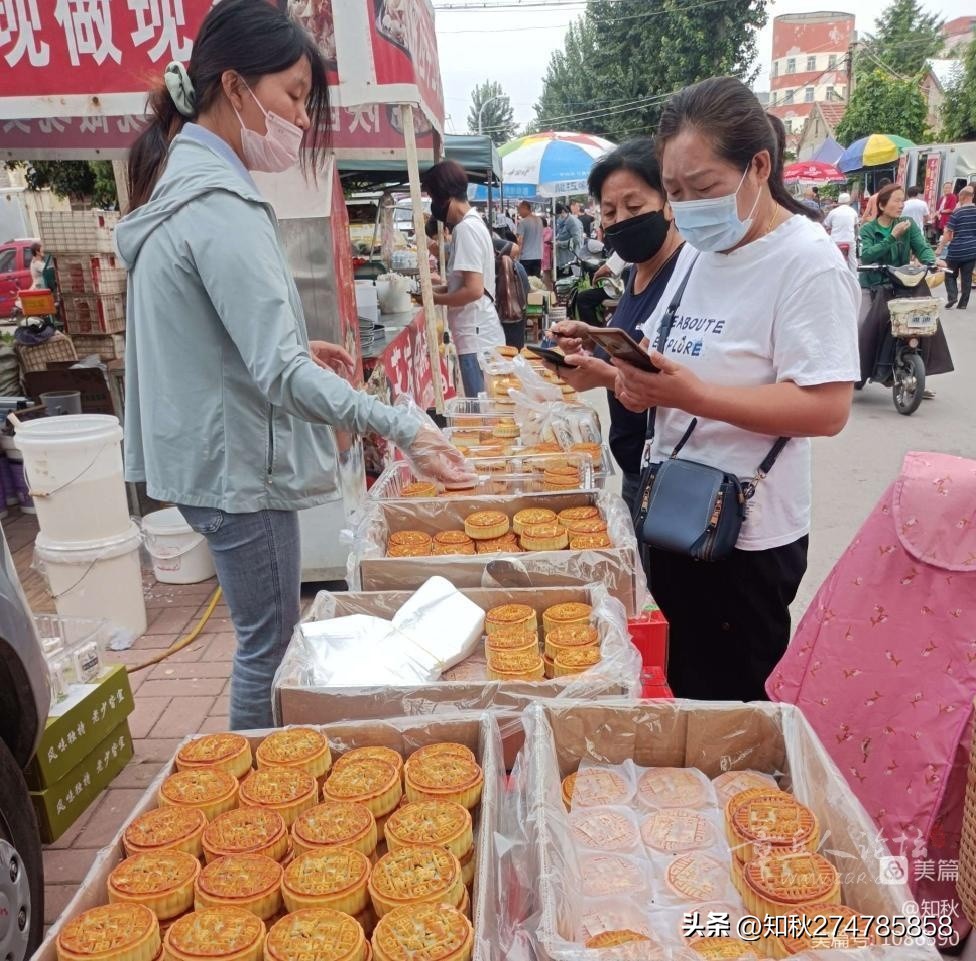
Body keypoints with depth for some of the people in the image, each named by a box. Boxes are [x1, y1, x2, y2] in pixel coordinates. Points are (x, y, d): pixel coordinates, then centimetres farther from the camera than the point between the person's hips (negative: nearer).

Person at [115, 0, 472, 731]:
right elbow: (279, 371, -28)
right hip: (237, 462, -10)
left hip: (208, 451, 10)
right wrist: (401, 429, -35)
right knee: (270, 642, 4)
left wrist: (300, 346, 13)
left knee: (269, 633, 21)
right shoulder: (220, 205, -20)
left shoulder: (181, 183, 12)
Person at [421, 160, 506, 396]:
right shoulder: (472, 223, 14)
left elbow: (474, 290, -22)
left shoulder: (466, 228, -16)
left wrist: (435, 299, -9)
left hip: (477, 337, -10)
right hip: (479, 334, 10)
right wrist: (439, 289, 9)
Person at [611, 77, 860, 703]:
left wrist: (692, 394, -32)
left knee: (727, 703, 9)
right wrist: (640, 382, -6)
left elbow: (827, 409, -24)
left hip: (746, 536, -8)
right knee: (686, 684, 22)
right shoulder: (698, 251, 9)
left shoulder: (808, 261, -16)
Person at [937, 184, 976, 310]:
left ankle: (952, 297, -6)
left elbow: (948, 232, -12)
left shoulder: (957, 212, -11)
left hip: (956, 250, -4)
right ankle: (963, 303, 8)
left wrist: (940, 248, -6)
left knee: (950, 275, 11)